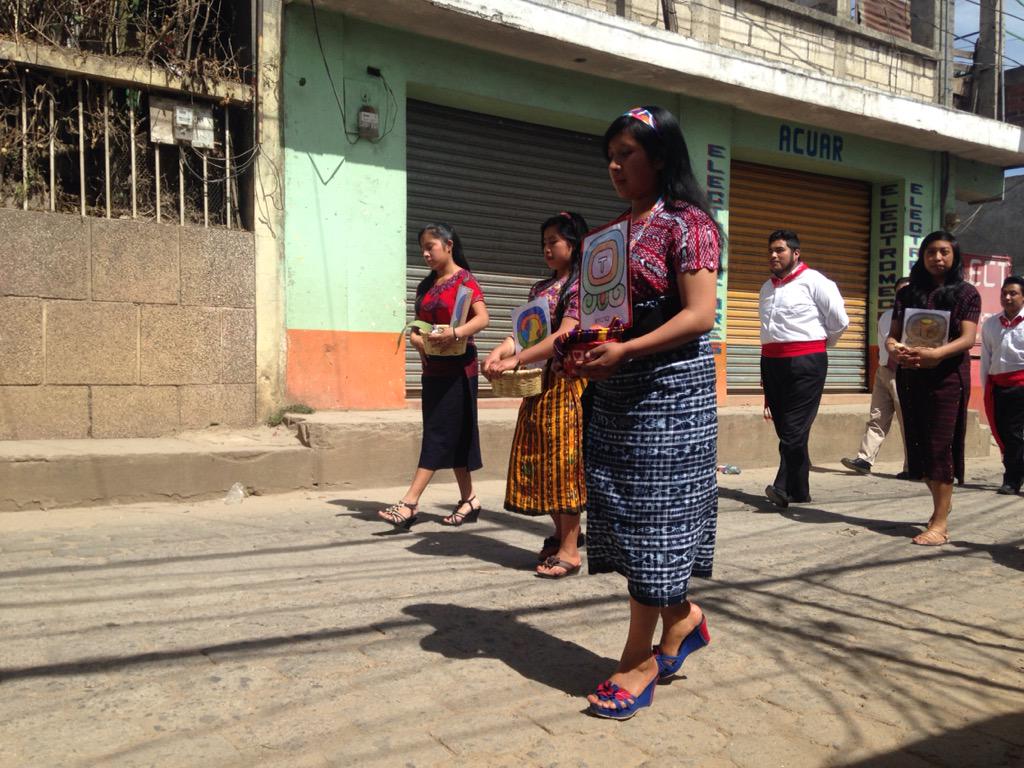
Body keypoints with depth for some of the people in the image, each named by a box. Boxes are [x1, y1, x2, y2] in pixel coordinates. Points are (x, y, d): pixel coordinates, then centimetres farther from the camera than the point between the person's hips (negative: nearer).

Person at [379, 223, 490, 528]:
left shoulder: (464, 279, -6)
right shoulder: (426, 285, 15)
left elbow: (482, 318, -18)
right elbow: (418, 322, 18)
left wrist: (455, 333, -34)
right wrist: (415, 337, -4)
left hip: (457, 367, -7)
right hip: (433, 367, 8)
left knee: (439, 434, -8)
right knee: (453, 435, 9)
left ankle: (409, 503, -12)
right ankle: (468, 500, 16)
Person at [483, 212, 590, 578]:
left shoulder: (581, 285, -8)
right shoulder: (540, 288, 16)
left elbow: (564, 337, -18)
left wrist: (516, 361, -23)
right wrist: (498, 352, -13)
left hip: (566, 380, -7)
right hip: (539, 381, 7)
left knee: (563, 460, -6)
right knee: (542, 461, 9)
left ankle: (570, 550, 0)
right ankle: (560, 534, 24)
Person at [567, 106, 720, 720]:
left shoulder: (687, 222, -7)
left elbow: (700, 315, -16)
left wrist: (625, 351, -24)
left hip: (670, 390, -8)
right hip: (618, 393, 8)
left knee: (654, 517, -1)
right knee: (630, 516, 10)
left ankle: (640, 659, 11)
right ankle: (685, 619, 30)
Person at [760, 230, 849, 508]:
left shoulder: (814, 281, -4)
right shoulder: (767, 288, 18)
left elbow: (839, 321, -3)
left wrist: (820, 345, 11)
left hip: (804, 362, -7)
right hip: (772, 362, 7)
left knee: (794, 430, -11)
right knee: (785, 429, 8)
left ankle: (784, 488, -13)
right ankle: (799, 492, 16)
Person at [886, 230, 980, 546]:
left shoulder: (966, 293, 2)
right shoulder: (907, 293, 11)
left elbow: (967, 338, -10)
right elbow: (892, 334, 7)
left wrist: (935, 354, -28)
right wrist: (893, 349, -18)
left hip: (947, 375, -4)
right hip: (910, 376, 4)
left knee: (940, 445, -8)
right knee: (919, 444, 8)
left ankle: (940, 523, -4)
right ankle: (942, 501, 32)